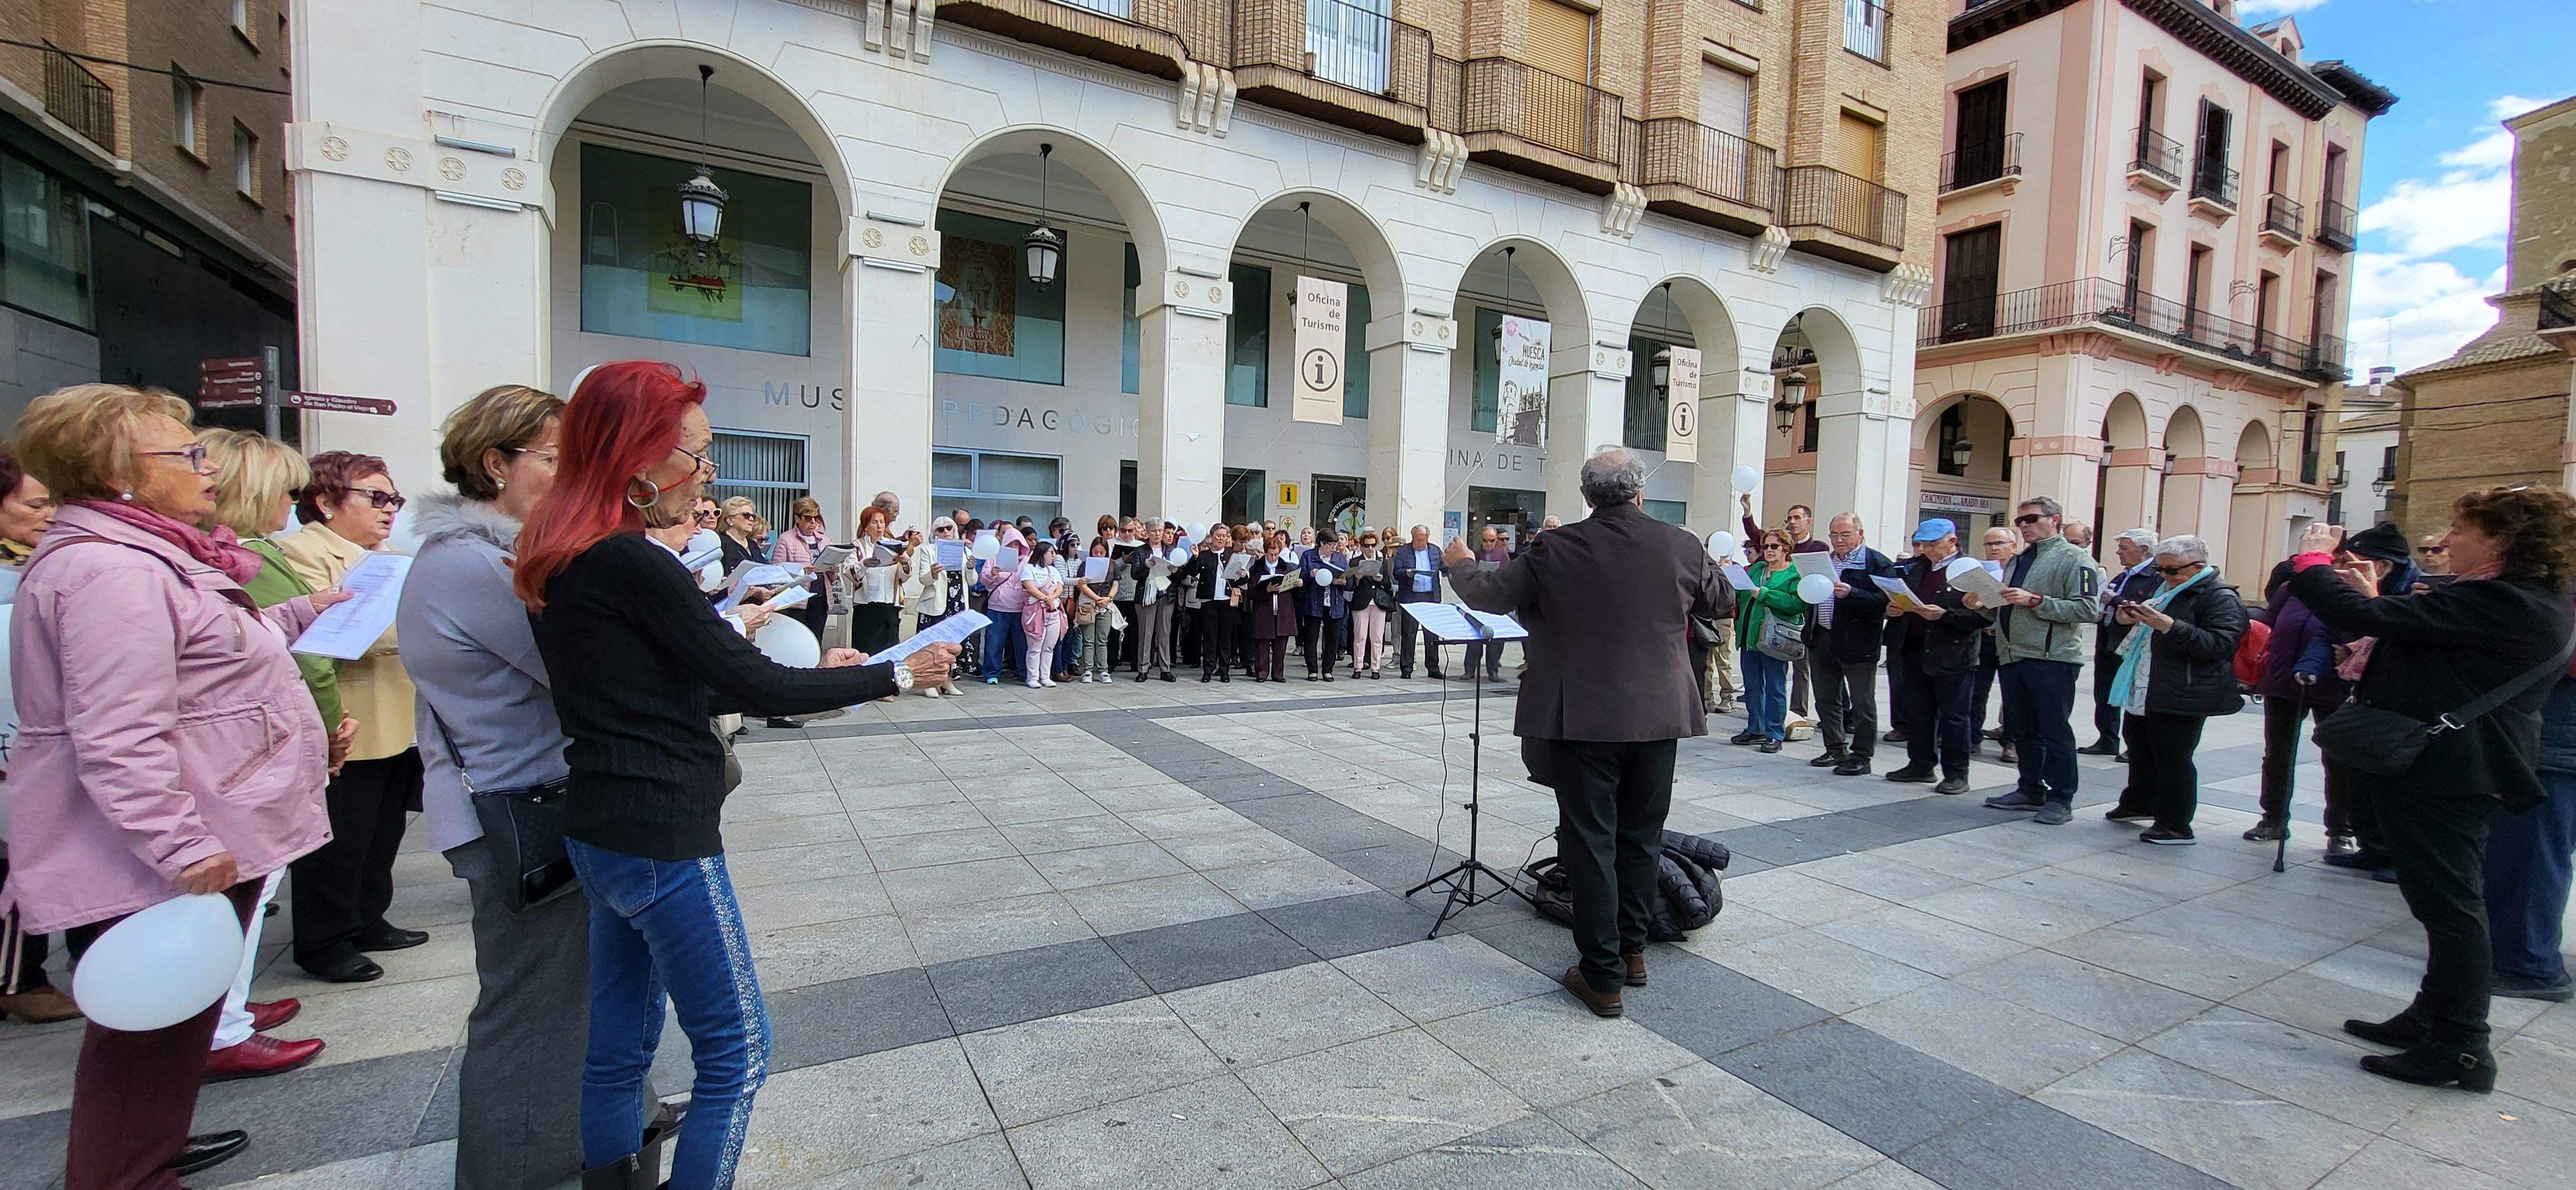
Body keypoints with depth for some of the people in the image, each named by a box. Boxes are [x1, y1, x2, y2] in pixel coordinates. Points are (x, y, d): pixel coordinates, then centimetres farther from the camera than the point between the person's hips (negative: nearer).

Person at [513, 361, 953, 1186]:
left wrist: (814, 673, 9)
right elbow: (756, 687, -18)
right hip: (661, 838, -9)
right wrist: (897, 674, -10)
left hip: (602, 830, 10)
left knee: (621, 1043, 21)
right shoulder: (631, 564, -21)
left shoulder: (571, 558, 8)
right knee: (736, 1050, 4)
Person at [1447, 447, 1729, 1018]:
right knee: (1641, 838, 18)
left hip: (1584, 719, -3)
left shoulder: (1554, 549, -10)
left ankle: (1603, 976, 12)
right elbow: (1722, 601, 15)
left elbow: (1488, 594, 0)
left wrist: (1459, 563, 21)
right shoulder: (1681, 546, -3)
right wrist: (1718, 569, 37)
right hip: (1659, 716, 4)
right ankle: (1632, 951, 33)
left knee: (1590, 844, 5)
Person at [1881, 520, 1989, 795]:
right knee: (1917, 714, 13)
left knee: (1953, 717, 3)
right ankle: (1921, 765, 24)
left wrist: (1943, 615, -22)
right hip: (1914, 653, 6)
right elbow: (1898, 599, 21)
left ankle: (1956, 774, 12)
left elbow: (1984, 615, -14)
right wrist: (1892, 610, -1)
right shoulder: (1913, 568, 13)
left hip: (1953, 656, -6)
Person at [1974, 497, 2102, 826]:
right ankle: (2031, 790, 23)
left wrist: (2035, 601, -20)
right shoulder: (2017, 561, 18)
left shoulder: (2074, 559, -5)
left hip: (2052, 660, -7)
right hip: (2011, 658, 7)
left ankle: (2060, 799, 9)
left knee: (2055, 732, 0)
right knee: (2022, 731, 13)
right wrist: (1983, 605, 5)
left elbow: (2089, 610, -15)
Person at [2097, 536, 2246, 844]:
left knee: (2172, 758, -4)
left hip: (2181, 695, -9)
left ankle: (2176, 827, 7)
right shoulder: (2162, 585, 15)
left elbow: (2221, 645, -22)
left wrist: (2170, 626, -30)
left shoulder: (2221, 597, -11)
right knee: (2140, 748, 21)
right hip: (2144, 689, 9)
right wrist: (2126, 616, 6)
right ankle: (2139, 803, 38)